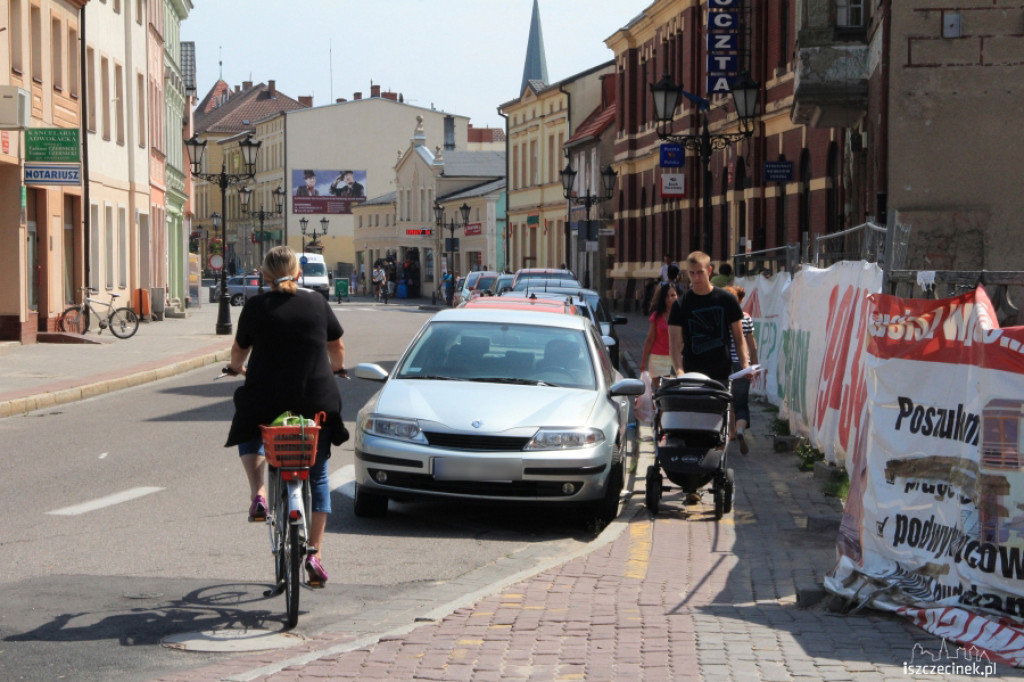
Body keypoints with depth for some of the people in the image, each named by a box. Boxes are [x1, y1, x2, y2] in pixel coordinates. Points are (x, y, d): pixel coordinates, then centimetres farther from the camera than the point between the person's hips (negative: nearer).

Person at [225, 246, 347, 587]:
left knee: (250, 437, 33)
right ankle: (314, 551, 6)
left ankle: (258, 495, 9)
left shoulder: (255, 307, -1)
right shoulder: (317, 303, 3)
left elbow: (239, 351, 13)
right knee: (317, 475, 14)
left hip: (265, 400, -1)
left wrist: (236, 367, 36)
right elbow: (337, 349, 15)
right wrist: (335, 368, 38)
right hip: (315, 400, 1)